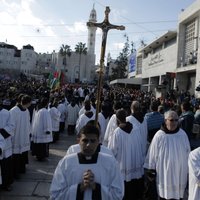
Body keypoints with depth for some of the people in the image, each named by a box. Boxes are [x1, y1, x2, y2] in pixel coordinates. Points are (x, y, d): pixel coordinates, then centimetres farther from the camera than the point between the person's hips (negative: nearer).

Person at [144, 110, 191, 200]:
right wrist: (150, 170, -1)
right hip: (164, 172, -2)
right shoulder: (159, 136, -14)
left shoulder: (183, 134, -7)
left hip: (180, 172, 2)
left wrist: (188, 169, 10)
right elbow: (152, 154, -6)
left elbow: (187, 153, 3)